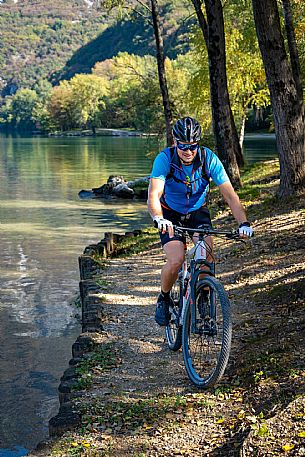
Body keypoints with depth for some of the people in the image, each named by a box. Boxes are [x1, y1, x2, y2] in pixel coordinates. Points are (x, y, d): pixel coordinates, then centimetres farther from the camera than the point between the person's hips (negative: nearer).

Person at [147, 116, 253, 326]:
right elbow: (153, 194, -38)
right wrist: (158, 219, -58)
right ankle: (164, 298, 9)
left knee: (206, 254, -22)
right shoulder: (165, 158, -27)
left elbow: (230, 194, -26)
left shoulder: (209, 159, -23)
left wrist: (244, 223, -39)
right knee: (176, 261, -20)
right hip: (170, 214, -1)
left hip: (198, 212, 2)